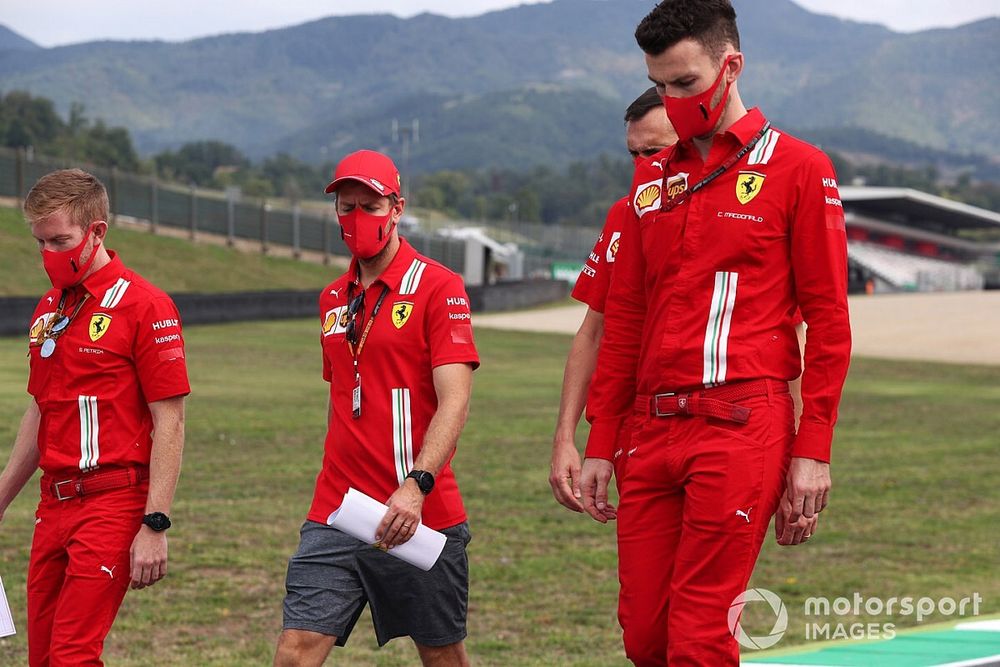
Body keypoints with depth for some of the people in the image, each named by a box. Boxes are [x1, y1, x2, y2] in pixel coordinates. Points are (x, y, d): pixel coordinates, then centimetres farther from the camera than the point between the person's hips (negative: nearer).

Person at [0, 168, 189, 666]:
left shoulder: (143, 307, -8)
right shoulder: (47, 311, 15)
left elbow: (169, 425, -11)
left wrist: (155, 526, -16)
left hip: (112, 506, -7)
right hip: (54, 506, 7)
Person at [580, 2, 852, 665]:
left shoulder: (798, 169, -1)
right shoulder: (652, 179, 16)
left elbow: (828, 319, -3)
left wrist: (813, 451, -8)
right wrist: (600, 445, 15)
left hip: (741, 429, -6)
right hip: (652, 432, 6)